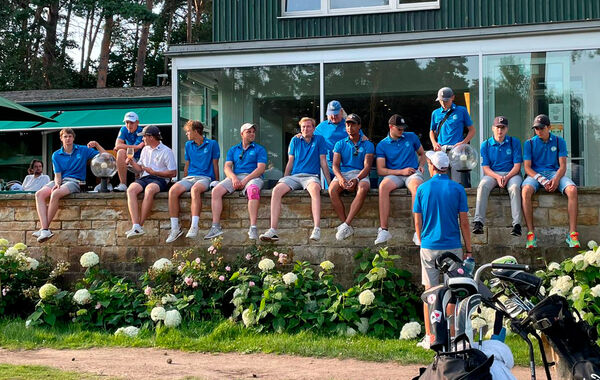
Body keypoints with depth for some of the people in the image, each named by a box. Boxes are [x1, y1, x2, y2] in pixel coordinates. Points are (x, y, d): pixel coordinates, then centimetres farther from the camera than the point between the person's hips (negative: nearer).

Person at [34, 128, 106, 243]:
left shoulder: (83, 150, 11)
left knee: (55, 194, -35)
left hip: (74, 182, -4)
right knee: (39, 194, -26)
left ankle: (46, 228, -29)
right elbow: (57, 174, 7)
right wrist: (57, 183, -14)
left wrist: (97, 145, -2)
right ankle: (45, 230, -36)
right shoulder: (56, 155, 16)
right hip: (60, 181, 4)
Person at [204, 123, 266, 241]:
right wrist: (234, 178, -13)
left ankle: (253, 228, -43)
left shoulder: (259, 149, 12)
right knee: (216, 191, -23)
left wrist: (245, 180, -15)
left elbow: (261, 168, -2)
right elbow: (227, 167, 10)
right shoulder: (233, 150, 22)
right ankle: (216, 227, -25)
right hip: (235, 177, 3)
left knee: (253, 190, -39)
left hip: (253, 177, -3)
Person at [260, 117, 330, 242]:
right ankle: (273, 231, -36)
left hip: (311, 176, -3)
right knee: (276, 190, -29)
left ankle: (317, 228, -51)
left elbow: (323, 162, 10)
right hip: (294, 176, 3)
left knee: (315, 188, -41)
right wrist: (284, 180, 16)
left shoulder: (319, 140, 12)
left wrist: (329, 183, 6)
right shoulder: (295, 140, 19)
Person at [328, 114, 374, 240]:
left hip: (360, 174, -1)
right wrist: (340, 178, -18)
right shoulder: (340, 144, 17)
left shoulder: (367, 145, 12)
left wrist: (356, 179, -21)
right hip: (342, 174, 2)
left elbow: (367, 166, -1)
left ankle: (346, 225, -40)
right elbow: (335, 165, 5)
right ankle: (348, 227, -31)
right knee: (332, 189, -33)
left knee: (363, 189, -38)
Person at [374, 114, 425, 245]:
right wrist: (401, 171, -10)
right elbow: (380, 170, 0)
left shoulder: (411, 137, 14)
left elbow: (422, 154, 27)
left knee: (416, 187, -38)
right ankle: (384, 229, -38)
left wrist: (421, 165, 4)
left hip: (413, 173, 0)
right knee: (383, 186, -36)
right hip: (394, 175, 0)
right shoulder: (382, 145, 7)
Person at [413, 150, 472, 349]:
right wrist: (468, 250, 4)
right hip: (453, 247, 0)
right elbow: (464, 222, -2)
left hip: (429, 247, 0)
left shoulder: (422, 188, 1)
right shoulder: (457, 189, -1)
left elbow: (417, 222, 4)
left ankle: (430, 338, 6)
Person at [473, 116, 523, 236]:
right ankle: (478, 222, -39)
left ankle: (517, 224, -39)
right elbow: (486, 168, 2)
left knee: (514, 187, -35)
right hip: (492, 174, 1)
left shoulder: (514, 142, 5)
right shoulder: (486, 145, 7)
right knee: (482, 186, -32)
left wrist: (507, 177, -19)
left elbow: (517, 166, 0)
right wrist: (497, 177, -18)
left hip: (512, 174, -1)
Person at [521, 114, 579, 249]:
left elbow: (562, 165, 3)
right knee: (526, 191, -36)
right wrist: (543, 181, -17)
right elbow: (527, 167, -1)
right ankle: (530, 234, -34)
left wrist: (556, 179, -20)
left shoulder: (559, 141, 10)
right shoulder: (529, 143, 8)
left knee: (572, 190, -31)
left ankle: (572, 234, -30)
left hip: (555, 173, 1)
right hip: (535, 174, -1)